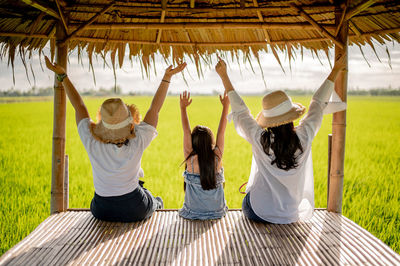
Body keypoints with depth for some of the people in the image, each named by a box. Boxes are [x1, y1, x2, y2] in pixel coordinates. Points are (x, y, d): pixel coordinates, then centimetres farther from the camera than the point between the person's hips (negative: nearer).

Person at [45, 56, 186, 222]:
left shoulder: (92, 143, -24)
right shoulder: (137, 142, -27)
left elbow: (79, 107, -9)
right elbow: (155, 108, -15)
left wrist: (62, 75, 0)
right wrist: (167, 77, -10)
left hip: (102, 211, 2)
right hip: (135, 211, -1)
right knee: (157, 202, 34)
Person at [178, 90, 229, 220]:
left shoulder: (190, 159, -17)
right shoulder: (217, 157, -13)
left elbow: (186, 131, -10)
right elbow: (221, 131, -4)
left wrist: (183, 108, -3)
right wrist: (225, 106, 5)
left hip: (193, 213, -1)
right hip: (217, 212, 2)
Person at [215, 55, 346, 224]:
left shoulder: (260, 139, -21)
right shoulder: (304, 137, -17)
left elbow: (240, 111, -5)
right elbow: (318, 104, -1)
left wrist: (223, 76, 3)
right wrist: (336, 70, 14)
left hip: (257, 213, -2)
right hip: (289, 217, 2)